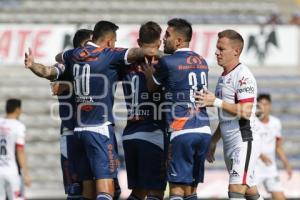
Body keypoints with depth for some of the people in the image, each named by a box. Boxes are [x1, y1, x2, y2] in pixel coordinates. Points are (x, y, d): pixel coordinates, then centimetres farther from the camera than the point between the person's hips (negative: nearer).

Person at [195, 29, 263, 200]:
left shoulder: (243, 76, -13)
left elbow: (246, 112, -21)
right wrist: (214, 141, 23)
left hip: (244, 141, -10)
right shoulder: (223, 77, 16)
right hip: (230, 144, 10)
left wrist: (216, 102, -19)